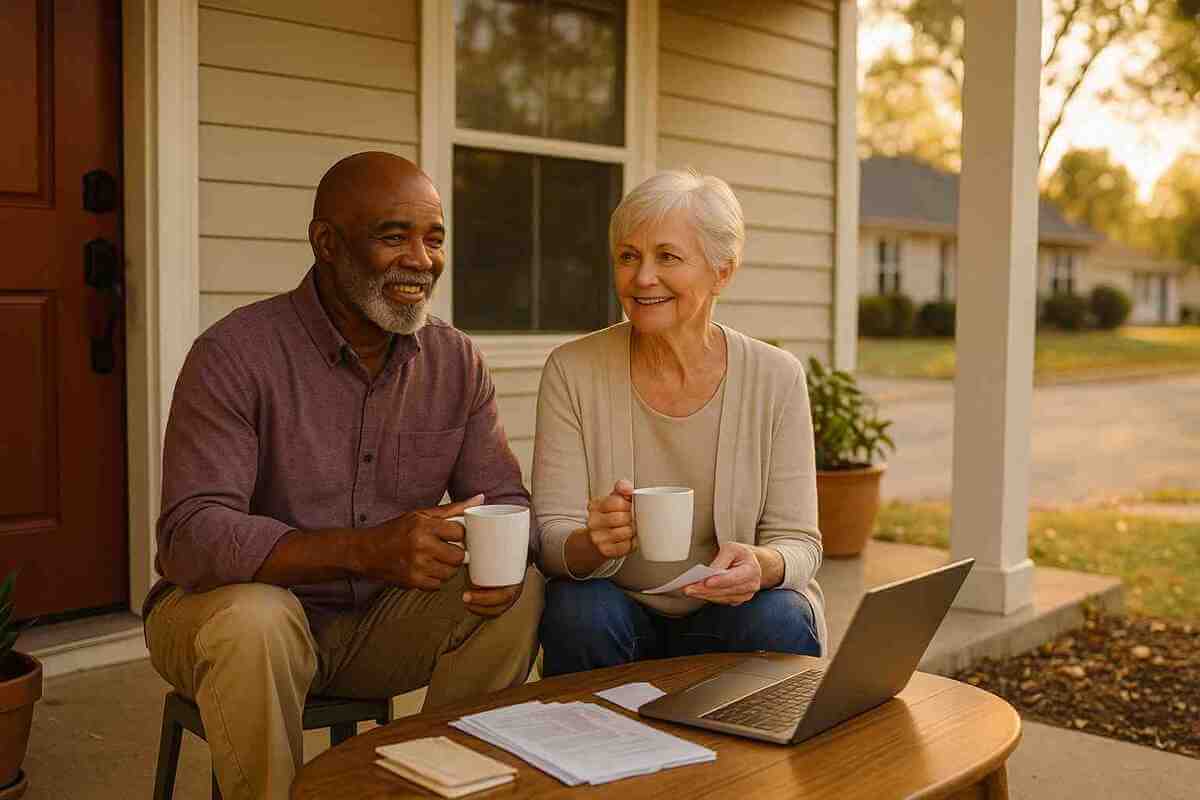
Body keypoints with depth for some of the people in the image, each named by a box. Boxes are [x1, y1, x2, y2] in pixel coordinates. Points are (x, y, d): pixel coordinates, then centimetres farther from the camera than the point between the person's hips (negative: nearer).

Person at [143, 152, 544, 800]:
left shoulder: (456, 362, -1)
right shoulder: (237, 354, -18)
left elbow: (506, 503, 2)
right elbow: (190, 535, -26)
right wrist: (365, 549, -39)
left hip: (377, 619, 4)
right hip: (226, 609, -4)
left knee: (521, 591, -17)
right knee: (255, 622, -36)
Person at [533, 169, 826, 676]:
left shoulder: (776, 378, -7)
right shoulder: (572, 371, -8)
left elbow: (799, 542, -6)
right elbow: (550, 537, -10)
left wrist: (762, 566, -30)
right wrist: (592, 544, -34)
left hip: (729, 613, 0)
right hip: (616, 603, 0)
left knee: (780, 622, -30)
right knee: (578, 611, -30)